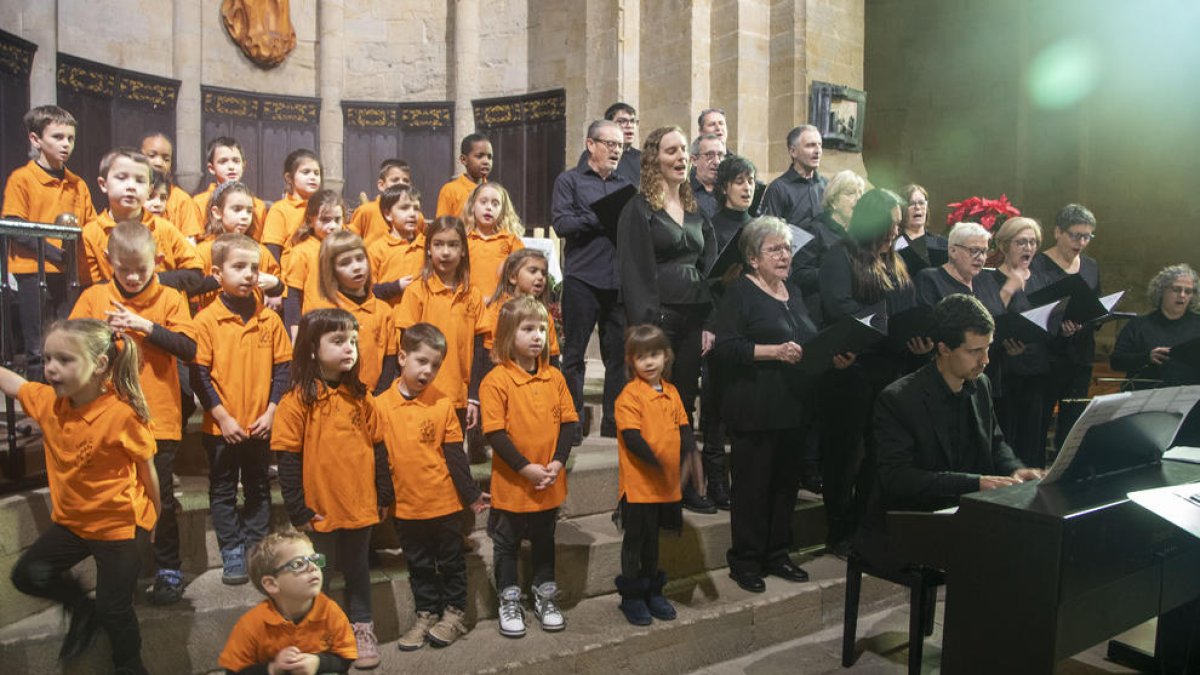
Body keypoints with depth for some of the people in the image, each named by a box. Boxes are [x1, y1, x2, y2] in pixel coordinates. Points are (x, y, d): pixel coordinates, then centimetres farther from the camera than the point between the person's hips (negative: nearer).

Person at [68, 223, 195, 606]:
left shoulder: (170, 299, -2)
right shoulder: (94, 297, 3)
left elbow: (188, 349, -11)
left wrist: (147, 327, -21)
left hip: (159, 418, -2)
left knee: (161, 498, 6)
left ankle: (169, 570, 22)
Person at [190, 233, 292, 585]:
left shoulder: (270, 320, -1)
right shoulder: (206, 320, -8)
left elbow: (282, 368, 1)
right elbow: (198, 374, -9)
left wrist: (271, 411, -7)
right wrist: (222, 416, -14)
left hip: (260, 425, 2)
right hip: (221, 427, -2)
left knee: (258, 490, 14)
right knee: (223, 492, 11)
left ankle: (256, 550, 28)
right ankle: (232, 554, 23)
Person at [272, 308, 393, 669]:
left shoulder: (360, 397, 1)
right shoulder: (297, 400, -11)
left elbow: (378, 450, 7)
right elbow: (288, 461, -10)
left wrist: (384, 496, 7)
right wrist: (298, 511, -10)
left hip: (360, 506, 3)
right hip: (320, 509, -3)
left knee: (357, 570, 18)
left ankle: (362, 628, 34)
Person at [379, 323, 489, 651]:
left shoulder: (443, 404, -8)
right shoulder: (381, 405, -6)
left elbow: (455, 455, -3)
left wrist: (471, 493, -1)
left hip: (445, 502, -1)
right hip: (405, 505, 1)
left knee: (451, 561, 14)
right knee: (419, 565, 17)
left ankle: (454, 612, 31)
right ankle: (426, 614, 33)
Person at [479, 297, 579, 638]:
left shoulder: (554, 377, 1)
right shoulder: (496, 380, -14)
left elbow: (568, 422, 2)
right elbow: (495, 433, -17)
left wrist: (558, 462, -10)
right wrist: (526, 468, -20)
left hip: (549, 482, 4)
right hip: (511, 482, -4)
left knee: (545, 541, 20)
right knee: (507, 544, 14)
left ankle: (545, 595, 37)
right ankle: (509, 600, 31)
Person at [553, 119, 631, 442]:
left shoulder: (625, 184, 18)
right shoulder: (570, 180, 6)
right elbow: (562, 224, -8)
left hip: (619, 279, 4)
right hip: (582, 279, -4)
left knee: (619, 353, 6)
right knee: (574, 353, 3)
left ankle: (614, 421, 17)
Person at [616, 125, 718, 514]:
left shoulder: (696, 209, 16)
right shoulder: (639, 209, -2)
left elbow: (709, 267, 15)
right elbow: (634, 273, -9)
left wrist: (709, 321, 5)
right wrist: (645, 328, -17)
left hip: (692, 320, 6)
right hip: (658, 318, -5)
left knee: (685, 402, 11)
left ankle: (686, 484, 21)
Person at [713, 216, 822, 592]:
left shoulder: (794, 293, 16)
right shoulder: (740, 293, -6)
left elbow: (810, 341, 23)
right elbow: (726, 348, -16)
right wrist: (776, 351, -22)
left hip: (794, 405, 7)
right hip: (755, 409, -7)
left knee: (787, 482, 13)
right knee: (752, 484, 1)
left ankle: (776, 555, 27)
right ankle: (744, 561, 14)